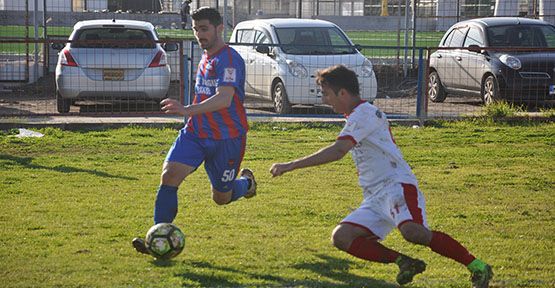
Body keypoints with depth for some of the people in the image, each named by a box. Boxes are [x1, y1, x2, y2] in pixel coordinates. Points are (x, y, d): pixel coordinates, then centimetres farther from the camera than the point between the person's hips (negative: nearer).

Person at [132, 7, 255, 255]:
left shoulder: (229, 59, -17)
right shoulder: (205, 58, 11)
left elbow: (224, 99, -32)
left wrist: (188, 110, -44)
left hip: (227, 138, -6)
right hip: (195, 132, 6)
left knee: (221, 198, 7)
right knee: (169, 175, -16)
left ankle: (246, 182, 43)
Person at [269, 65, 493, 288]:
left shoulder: (364, 113, -7)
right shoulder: (357, 116, 25)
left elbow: (337, 151, -19)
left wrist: (290, 166, -18)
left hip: (397, 186, -10)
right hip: (375, 198, 10)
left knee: (412, 231, -34)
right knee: (341, 237, -9)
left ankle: (476, 267, -24)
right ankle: (403, 262, -12)